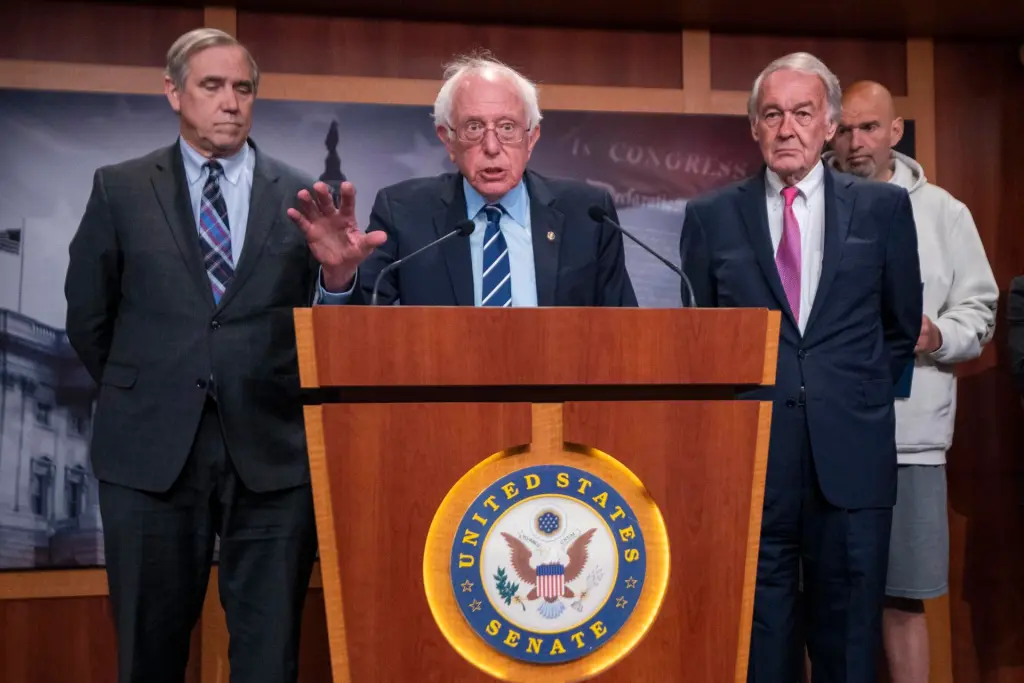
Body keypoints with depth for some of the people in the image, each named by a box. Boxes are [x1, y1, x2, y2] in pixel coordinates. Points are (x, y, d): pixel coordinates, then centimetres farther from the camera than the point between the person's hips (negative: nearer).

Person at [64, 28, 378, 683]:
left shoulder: (302, 196, 6)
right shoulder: (120, 189, 6)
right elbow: (88, 319, 12)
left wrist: (339, 277, -19)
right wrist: (143, 395, 13)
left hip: (272, 450, 0)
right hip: (152, 449, 1)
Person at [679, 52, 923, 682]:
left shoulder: (884, 207, 5)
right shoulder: (711, 217, 4)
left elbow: (903, 324, 13)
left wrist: (862, 397, 9)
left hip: (852, 456, 0)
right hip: (750, 453, 0)